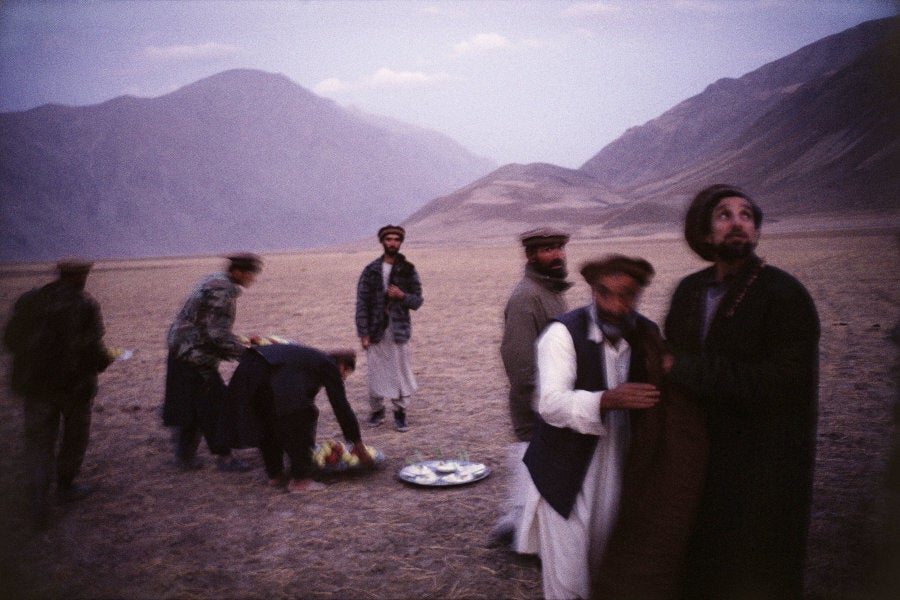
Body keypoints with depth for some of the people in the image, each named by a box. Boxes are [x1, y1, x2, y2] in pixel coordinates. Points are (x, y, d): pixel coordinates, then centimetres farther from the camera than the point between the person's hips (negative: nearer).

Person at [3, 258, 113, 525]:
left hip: (36, 382, 3)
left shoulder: (29, 300, 1)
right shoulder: (86, 305, -14)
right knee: (75, 434, 20)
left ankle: (39, 501, -4)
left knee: (39, 442, 10)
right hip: (73, 383, -3)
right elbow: (91, 348, -20)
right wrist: (104, 361, 2)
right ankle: (65, 485, 34)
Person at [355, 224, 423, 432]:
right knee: (376, 372, 5)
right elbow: (362, 302, 1)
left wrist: (402, 296, -17)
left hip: (399, 330, 0)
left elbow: (417, 301, 5)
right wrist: (363, 333, -5)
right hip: (376, 330, 0)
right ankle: (377, 410, 22)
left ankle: (400, 412, 15)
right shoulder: (371, 270, 2)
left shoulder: (408, 271, 4)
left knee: (400, 371, 1)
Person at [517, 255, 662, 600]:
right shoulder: (563, 332, -15)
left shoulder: (648, 334, 0)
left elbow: (657, 394, 14)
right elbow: (550, 402, -28)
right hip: (566, 473, -4)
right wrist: (607, 400, -43)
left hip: (620, 471, 4)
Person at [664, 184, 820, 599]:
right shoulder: (689, 291, 5)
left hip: (763, 470, -5)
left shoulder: (786, 295, -13)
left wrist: (689, 371, -20)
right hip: (699, 456, 5)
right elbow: (673, 354, 12)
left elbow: (787, 383, -22)